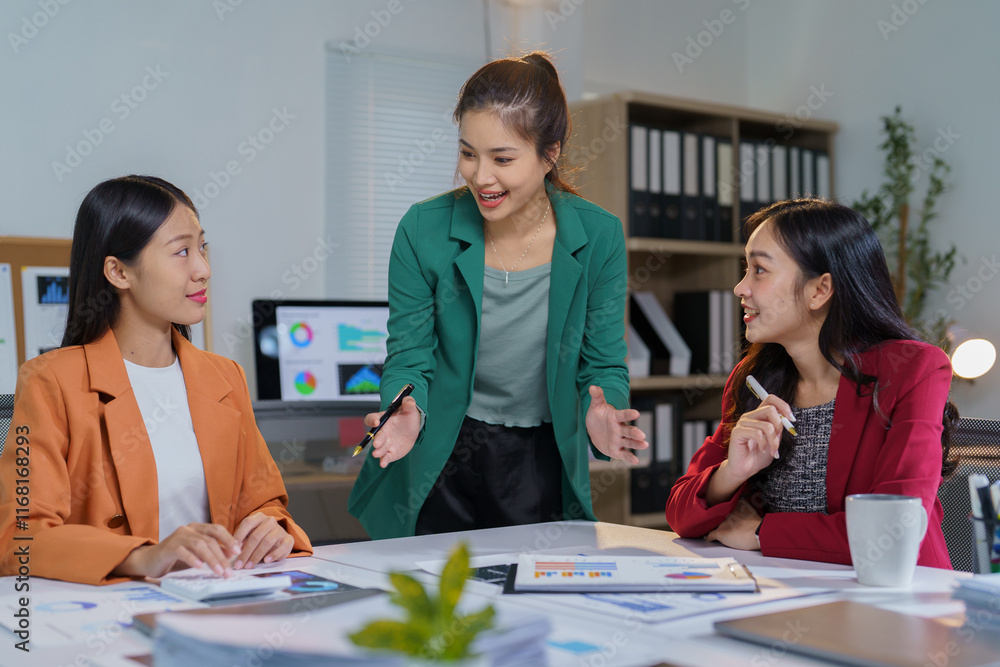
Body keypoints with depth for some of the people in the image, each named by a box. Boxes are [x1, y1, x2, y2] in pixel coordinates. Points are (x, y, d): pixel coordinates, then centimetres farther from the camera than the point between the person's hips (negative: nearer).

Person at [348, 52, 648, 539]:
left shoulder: (599, 237, -10)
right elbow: (409, 356, -5)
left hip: (542, 469, 1)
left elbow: (604, 365, -3)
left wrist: (601, 413, -25)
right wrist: (407, 411, -27)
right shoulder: (423, 229, -11)